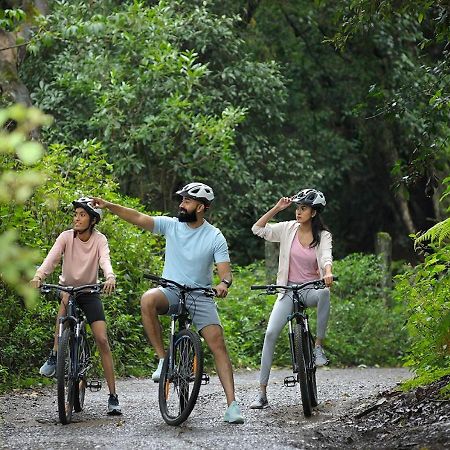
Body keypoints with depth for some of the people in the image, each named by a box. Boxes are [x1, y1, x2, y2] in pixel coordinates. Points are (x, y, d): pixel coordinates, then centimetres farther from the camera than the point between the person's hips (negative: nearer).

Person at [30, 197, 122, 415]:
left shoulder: (99, 240, -13)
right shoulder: (66, 237, -12)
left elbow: (105, 260, -31)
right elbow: (51, 258, -27)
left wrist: (110, 277, -54)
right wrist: (39, 275, -47)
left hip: (89, 292, -1)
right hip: (67, 287, 1)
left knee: (102, 340, -12)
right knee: (65, 298, -37)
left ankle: (113, 396, -6)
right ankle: (54, 355, -27)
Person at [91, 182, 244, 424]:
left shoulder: (215, 237, -5)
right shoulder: (171, 225, 1)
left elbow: (225, 270, -11)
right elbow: (138, 218, -5)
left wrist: (224, 283, -34)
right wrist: (109, 206, -14)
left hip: (200, 296, -1)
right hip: (171, 292, 1)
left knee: (218, 343, -15)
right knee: (148, 299, -33)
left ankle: (232, 404, -14)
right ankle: (163, 360, -22)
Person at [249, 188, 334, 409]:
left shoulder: (323, 236, -2)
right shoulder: (288, 229, 1)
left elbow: (326, 257, -20)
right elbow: (258, 229, -4)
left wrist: (328, 273, -41)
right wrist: (277, 208, -11)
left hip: (311, 289, -1)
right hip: (288, 290, 1)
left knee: (324, 292, -38)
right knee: (270, 333, -15)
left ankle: (318, 347, -23)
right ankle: (262, 393, -10)